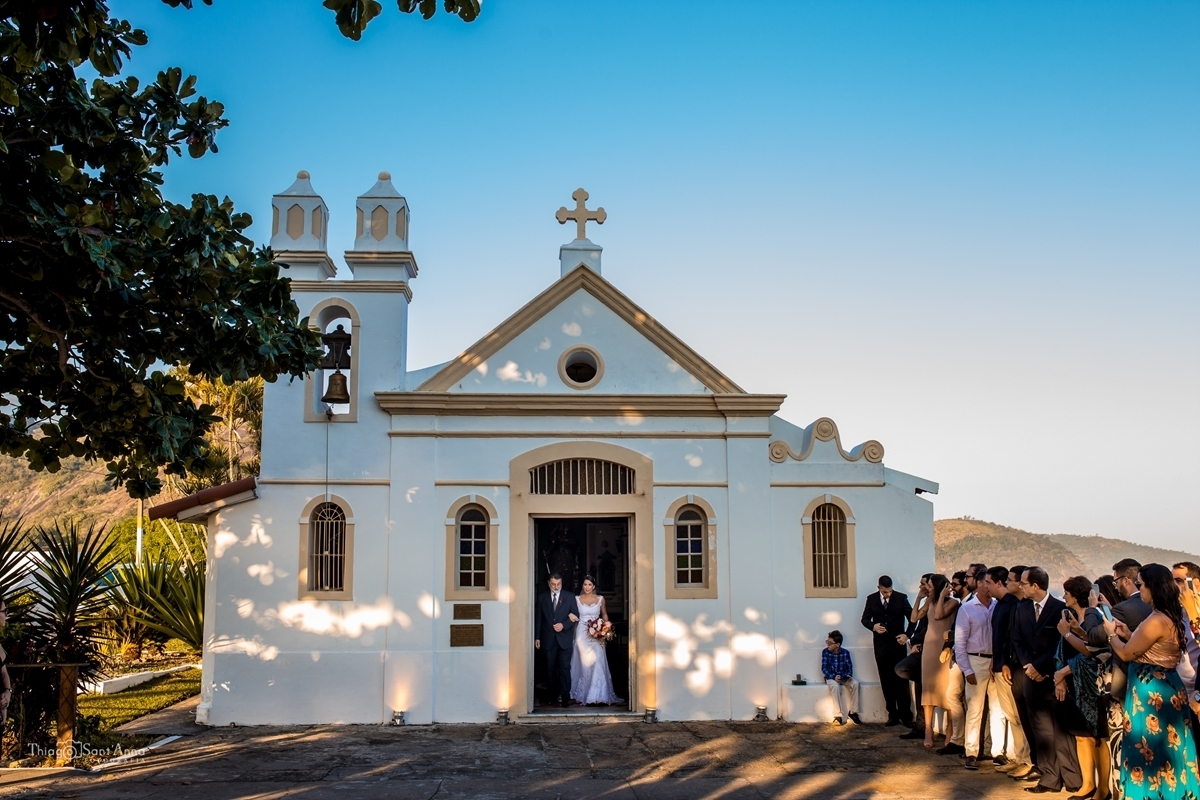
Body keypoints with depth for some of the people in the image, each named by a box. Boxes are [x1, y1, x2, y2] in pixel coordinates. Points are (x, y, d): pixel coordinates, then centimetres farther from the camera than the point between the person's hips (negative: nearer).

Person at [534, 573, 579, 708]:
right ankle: (553, 695, 15)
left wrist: (563, 625, -12)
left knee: (565, 668, -5)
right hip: (548, 639, 2)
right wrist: (537, 637, 5)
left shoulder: (570, 597, 3)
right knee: (550, 669, 6)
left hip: (565, 639, -2)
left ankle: (565, 697, -2)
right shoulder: (542, 597, 7)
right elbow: (539, 619, 9)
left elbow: (576, 615, 2)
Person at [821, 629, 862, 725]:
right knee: (835, 685, -36)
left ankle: (853, 712, -14)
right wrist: (833, 677, -23)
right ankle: (839, 715, -36)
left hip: (844, 677, 2)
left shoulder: (845, 653, -4)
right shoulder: (825, 652, -7)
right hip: (831, 677, -2)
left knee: (855, 683, -28)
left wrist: (849, 675, -20)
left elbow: (849, 666, 2)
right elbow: (824, 668, -8)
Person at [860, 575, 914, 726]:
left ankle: (906, 715, 6)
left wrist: (907, 635, -12)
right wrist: (873, 626, -14)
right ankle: (893, 714, 9)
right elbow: (865, 619, 6)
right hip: (881, 645, 2)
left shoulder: (901, 598, -4)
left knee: (901, 679, 0)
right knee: (886, 681, 4)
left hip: (898, 643, -2)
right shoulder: (871, 599, 2)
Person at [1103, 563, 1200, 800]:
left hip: (1151, 692, -10)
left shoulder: (1156, 620, -23)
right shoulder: (1171, 617, 7)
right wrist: (1129, 634, 13)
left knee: (1150, 750, 1)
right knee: (1166, 749, 17)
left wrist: (1111, 633, 1)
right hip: (1166, 688, 10)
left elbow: (1126, 654, -15)